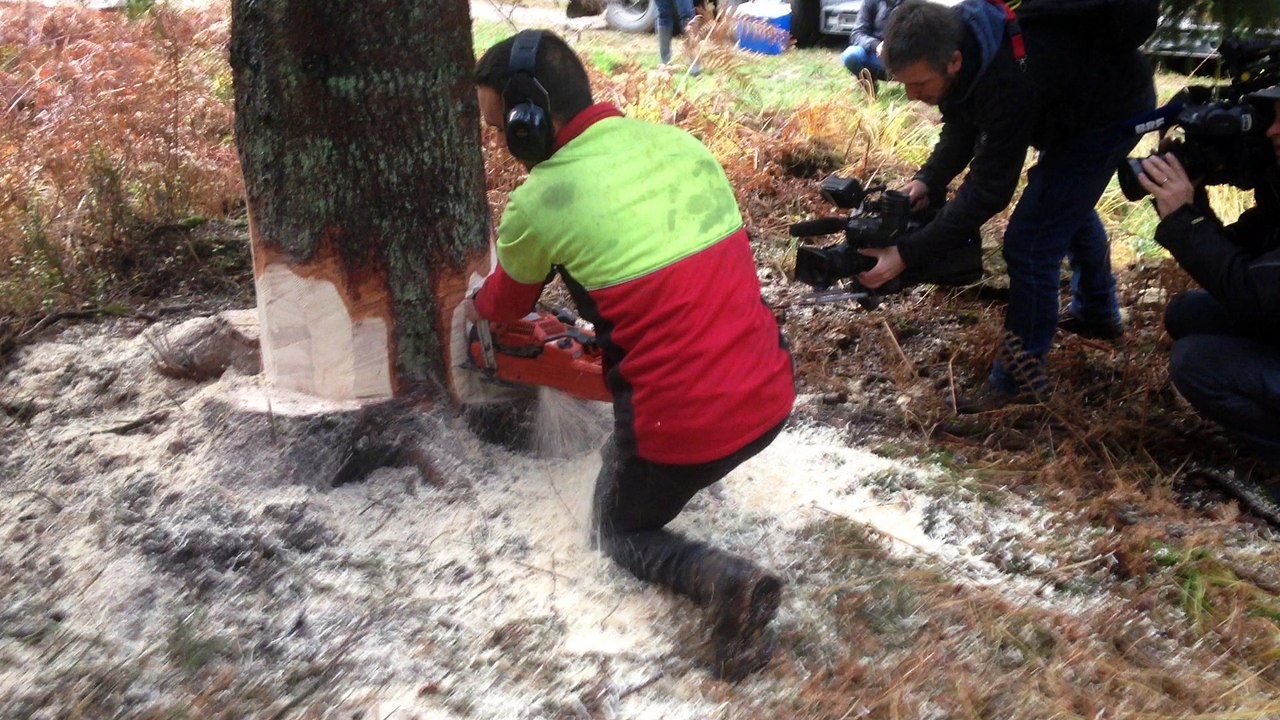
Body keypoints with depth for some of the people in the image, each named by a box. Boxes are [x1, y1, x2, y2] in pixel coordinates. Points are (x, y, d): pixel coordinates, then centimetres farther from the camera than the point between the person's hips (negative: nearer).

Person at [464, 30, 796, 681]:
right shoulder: (682, 144, 5)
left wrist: (474, 308, 36)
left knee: (620, 533, 23)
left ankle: (724, 581, -3)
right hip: (772, 399, 6)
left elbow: (504, 305, 13)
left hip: (684, 426, -6)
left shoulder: (536, 202, -10)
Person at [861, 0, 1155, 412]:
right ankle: (1097, 312, 53)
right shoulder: (953, 36, -19)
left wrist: (907, 254, -41)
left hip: (1115, 106, -9)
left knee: (1030, 241, -14)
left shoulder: (1007, 79, -43)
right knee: (1068, 203, 28)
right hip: (1070, 97, 9)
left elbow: (989, 189, -38)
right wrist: (929, 180, -24)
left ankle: (1020, 381, 1)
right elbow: (961, 128, -6)